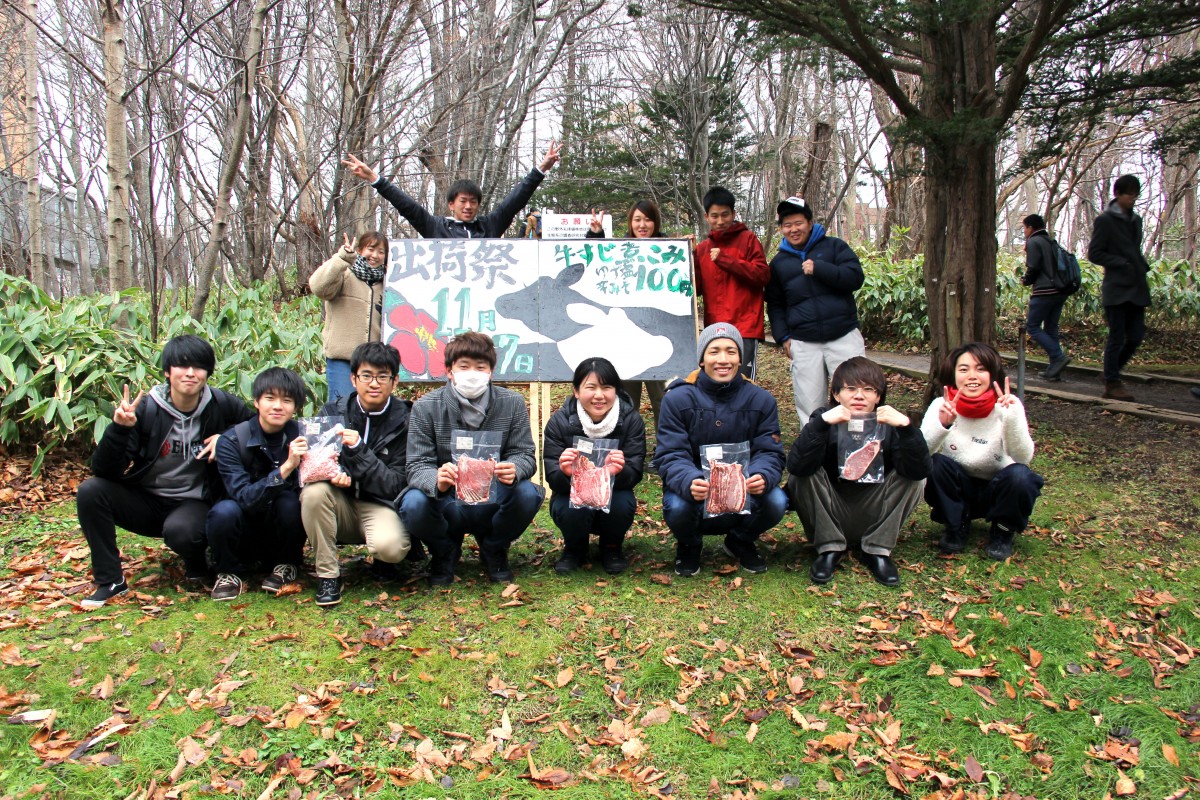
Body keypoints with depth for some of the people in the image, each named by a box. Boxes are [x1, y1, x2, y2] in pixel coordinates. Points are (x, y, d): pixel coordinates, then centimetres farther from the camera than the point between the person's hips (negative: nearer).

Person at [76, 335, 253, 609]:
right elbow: (104, 471, -14)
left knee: (180, 531, -36)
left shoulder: (221, 405, -11)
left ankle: (197, 565, 2)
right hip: (145, 501, 2)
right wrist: (119, 428, -33)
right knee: (90, 491, -22)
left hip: (195, 503, -2)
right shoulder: (145, 408, -12)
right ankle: (110, 580, -8)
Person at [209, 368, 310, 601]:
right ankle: (230, 572, -2)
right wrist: (285, 468, -41)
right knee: (224, 511, -32)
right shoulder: (231, 441, -16)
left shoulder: (301, 437, -10)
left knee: (290, 501, -29)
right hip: (245, 536, -1)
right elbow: (244, 497, -27)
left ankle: (286, 566, -1)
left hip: (284, 535, 1)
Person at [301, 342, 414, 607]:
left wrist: (358, 449, -24)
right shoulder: (332, 411, 0)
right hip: (340, 505, 3)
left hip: (381, 505, -3)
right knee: (314, 491, -30)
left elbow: (397, 485, -11)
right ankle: (328, 575, -13)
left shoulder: (406, 421, -7)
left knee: (390, 547, -34)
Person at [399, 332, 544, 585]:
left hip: (492, 504, 1)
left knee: (527, 495, -30)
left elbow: (525, 455, -6)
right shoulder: (426, 407, -8)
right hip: (447, 505, -1)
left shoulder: (512, 404, -5)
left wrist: (514, 470, -33)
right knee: (414, 504, -33)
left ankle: (494, 549, 5)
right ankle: (444, 552, 5)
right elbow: (418, 465, -12)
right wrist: (436, 481, -37)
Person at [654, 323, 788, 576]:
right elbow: (670, 456, -16)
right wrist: (689, 483, -39)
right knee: (677, 507, -35)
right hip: (694, 491, -2)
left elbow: (770, 452, -7)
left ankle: (741, 542, 10)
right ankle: (689, 546, 6)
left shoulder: (761, 400, -2)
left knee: (776, 502, -28)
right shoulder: (677, 399, -9)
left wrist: (762, 477, -33)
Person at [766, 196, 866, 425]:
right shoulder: (778, 262, 13)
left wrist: (818, 268, -15)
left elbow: (855, 277, -7)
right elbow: (775, 304, 17)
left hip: (844, 336, -1)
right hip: (803, 344, 2)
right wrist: (783, 337, 5)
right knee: (809, 407, 1)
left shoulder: (834, 246, 6)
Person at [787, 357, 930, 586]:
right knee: (803, 476, -24)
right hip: (830, 518, -1)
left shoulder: (889, 424, -10)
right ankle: (830, 549, -9)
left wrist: (906, 427, -40)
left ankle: (877, 550, -6)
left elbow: (919, 471, -26)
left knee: (913, 478, -19)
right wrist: (822, 422, -42)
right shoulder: (825, 420, -14)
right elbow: (796, 466, -31)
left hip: (874, 520, 1)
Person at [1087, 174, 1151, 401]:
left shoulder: (1136, 220, 17)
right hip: (1116, 289, -7)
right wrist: (1122, 263, -16)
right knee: (1117, 337, -4)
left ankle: (1112, 373, 21)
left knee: (1136, 336, 4)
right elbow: (1094, 254, -8)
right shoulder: (1105, 221, -5)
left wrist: (1143, 266, 6)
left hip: (1136, 289, 7)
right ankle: (1112, 384, 5)